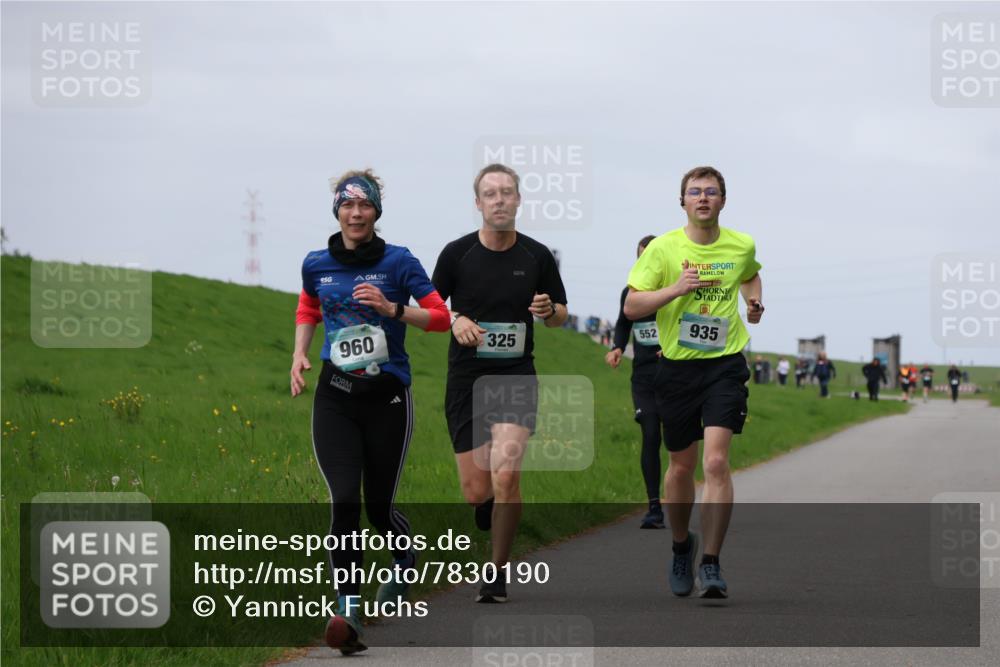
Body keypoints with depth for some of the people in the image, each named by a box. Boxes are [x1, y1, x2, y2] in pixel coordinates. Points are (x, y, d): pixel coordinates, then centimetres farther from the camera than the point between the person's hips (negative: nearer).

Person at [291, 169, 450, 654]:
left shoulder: (398, 262, -4)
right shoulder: (316, 265, 5)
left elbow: (441, 317, -3)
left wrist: (392, 308, -17)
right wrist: (299, 354, 10)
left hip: (387, 396, -1)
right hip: (335, 398, 1)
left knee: (379, 504, 7)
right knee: (344, 500, -15)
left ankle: (405, 561, 42)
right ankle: (348, 610, -14)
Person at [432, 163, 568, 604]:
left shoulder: (537, 256, 1)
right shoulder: (457, 253, -1)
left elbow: (560, 315, 12)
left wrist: (549, 310, -11)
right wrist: (456, 321, -11)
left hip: (516, 376, -1)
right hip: (466, 380, 1)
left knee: (506, 474, -19)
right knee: (476, 492, -1)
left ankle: (498, 573, -4)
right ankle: (488, 515, 39)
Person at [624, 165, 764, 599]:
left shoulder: (742, 247, 3)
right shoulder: (663, 248, -4)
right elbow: (631, 307, -7)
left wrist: (753, 301, 8)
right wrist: (676, 288, -20)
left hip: (725, 364, 0)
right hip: (677, 368, 0)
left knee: (716, 462, -16)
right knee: (681, 466, 10)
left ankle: (711, 564, -12)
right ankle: (681, 546, 36)